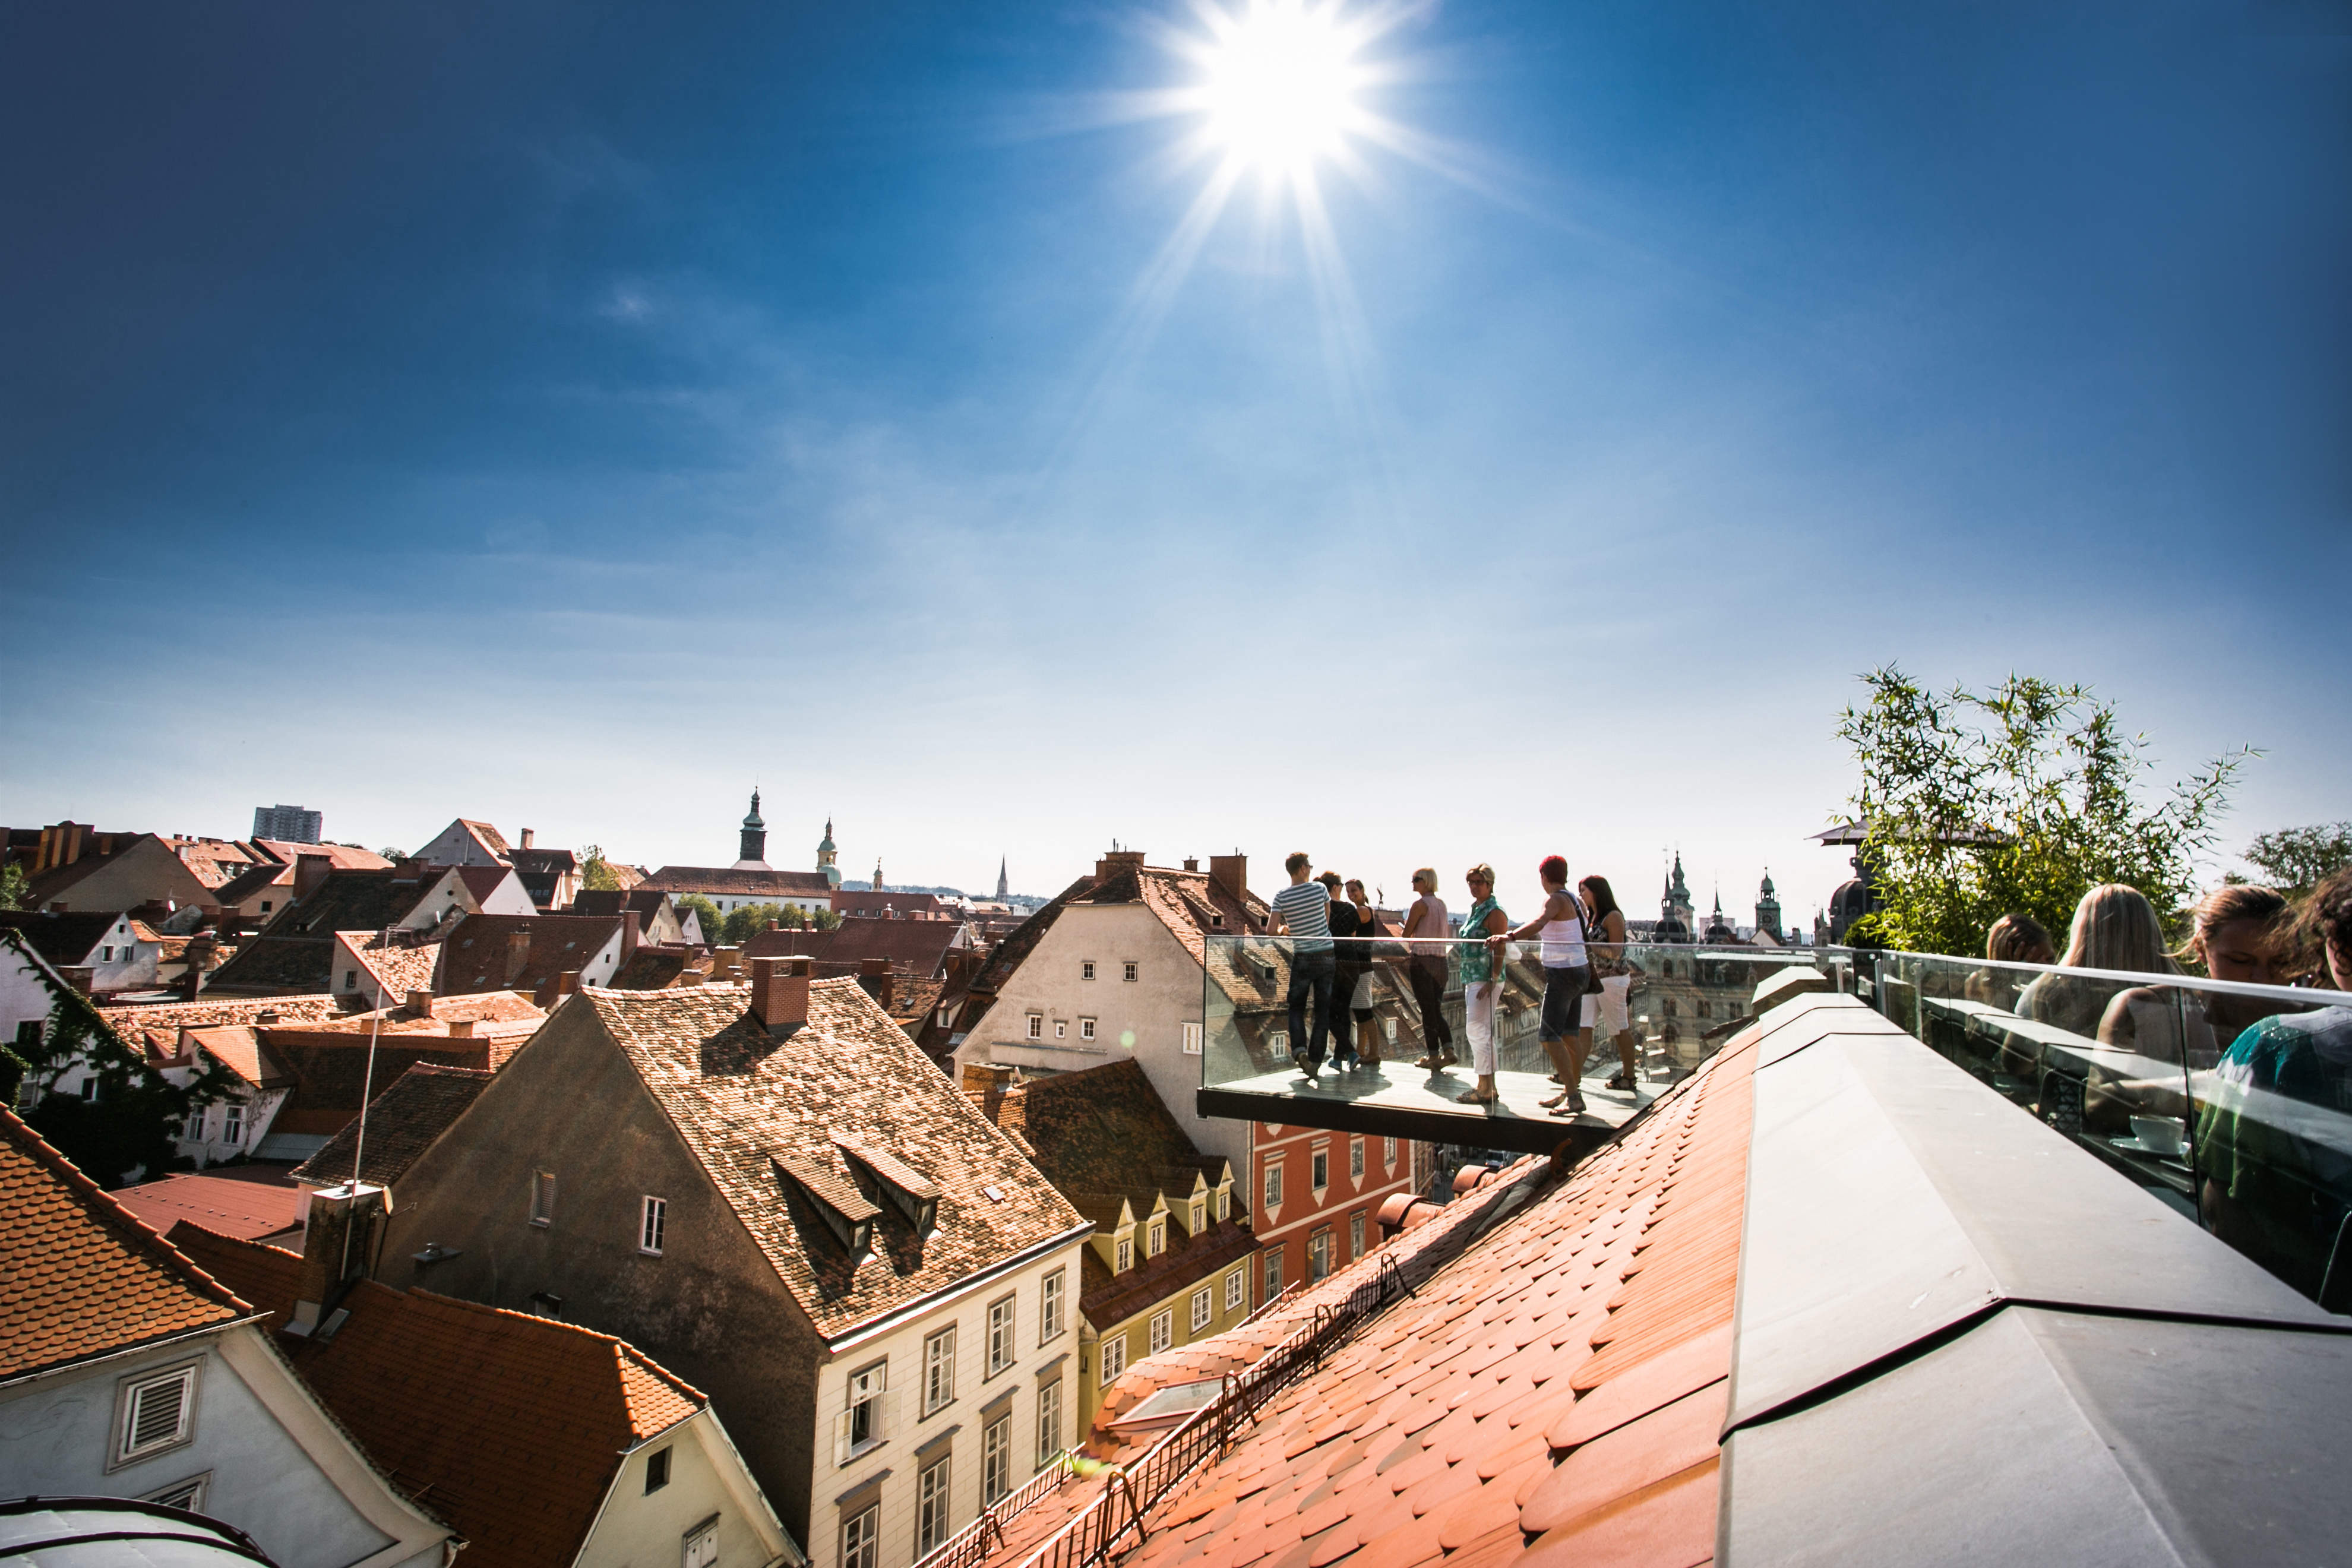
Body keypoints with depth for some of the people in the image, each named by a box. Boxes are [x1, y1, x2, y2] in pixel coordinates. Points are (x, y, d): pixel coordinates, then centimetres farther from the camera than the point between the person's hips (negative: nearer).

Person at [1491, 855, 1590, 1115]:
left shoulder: (1555, 900, -15)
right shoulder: (1575, 900, 11)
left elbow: (1539, 922, -37)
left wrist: (1510, 936, -50)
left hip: (1562, 973, -9)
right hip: (1579, 969, 9)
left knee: (1549, 1036, -9)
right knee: (1569, 1035, 13)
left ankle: (1574, 1096, -12)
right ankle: (1571, 1092, 18)